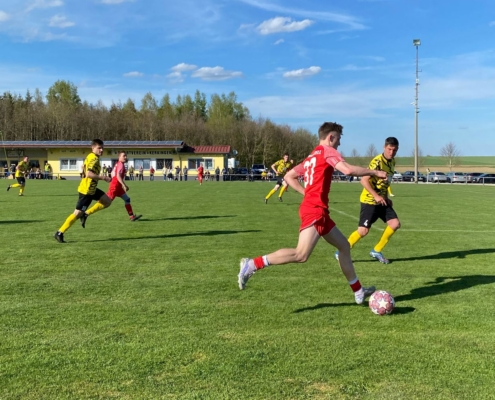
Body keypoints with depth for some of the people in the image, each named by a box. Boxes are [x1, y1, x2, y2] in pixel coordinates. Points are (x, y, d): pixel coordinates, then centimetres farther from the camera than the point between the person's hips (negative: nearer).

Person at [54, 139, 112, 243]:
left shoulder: (91, 157, 10)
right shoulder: (94, 158, -19)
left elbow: (85, 170, 20)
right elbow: (89, 174, -31)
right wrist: (103, 178, -26)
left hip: (91, 189, 10)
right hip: (86, 190, -10)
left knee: (107, 201, 12)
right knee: (77, 213, -4)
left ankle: (85, 214, 12)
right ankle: (59, 233, 6)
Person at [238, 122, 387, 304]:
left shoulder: (311, 156, 20)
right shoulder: (327, 151, -3)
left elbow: (288, 176, 23)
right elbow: (348, 170, -18)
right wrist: (375, 172, -5)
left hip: (319, 211, 11)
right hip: (315, 211, -11)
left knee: (344, 246, 16)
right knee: (301, 255, -19)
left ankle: (358, 292, 23)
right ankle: (252, 264, -17)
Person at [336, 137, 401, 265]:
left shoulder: (392, 161, 8)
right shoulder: (377, 161, -19)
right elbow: (364, 180, -25)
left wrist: (385, 197, 14)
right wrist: (376, 196, -27)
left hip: (382, 200, 8)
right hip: (370, 200, -8)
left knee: (395, 224, -2)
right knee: (363, 230, -11)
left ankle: (376, 251, 12)